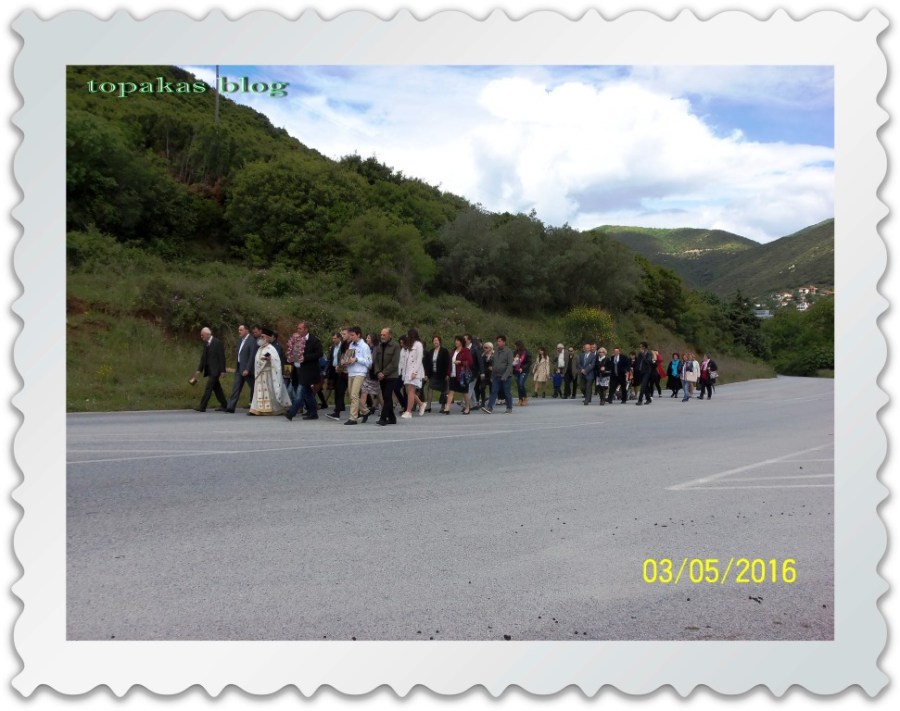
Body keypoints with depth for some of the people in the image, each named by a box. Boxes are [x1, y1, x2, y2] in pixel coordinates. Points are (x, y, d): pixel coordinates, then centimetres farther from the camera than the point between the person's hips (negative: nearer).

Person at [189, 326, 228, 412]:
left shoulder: (217, 342, -11)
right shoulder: (205, 343, 11)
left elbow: (222, 357, -13)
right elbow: (203, 357, 15)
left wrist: (222, 370, -15)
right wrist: (199, 370, 10)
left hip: (215, 370, -8)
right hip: (209, 370, 8)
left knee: (208, 387, -11)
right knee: (216, 388, 12)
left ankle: (202, 406, -9)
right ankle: (224, 405, 21)